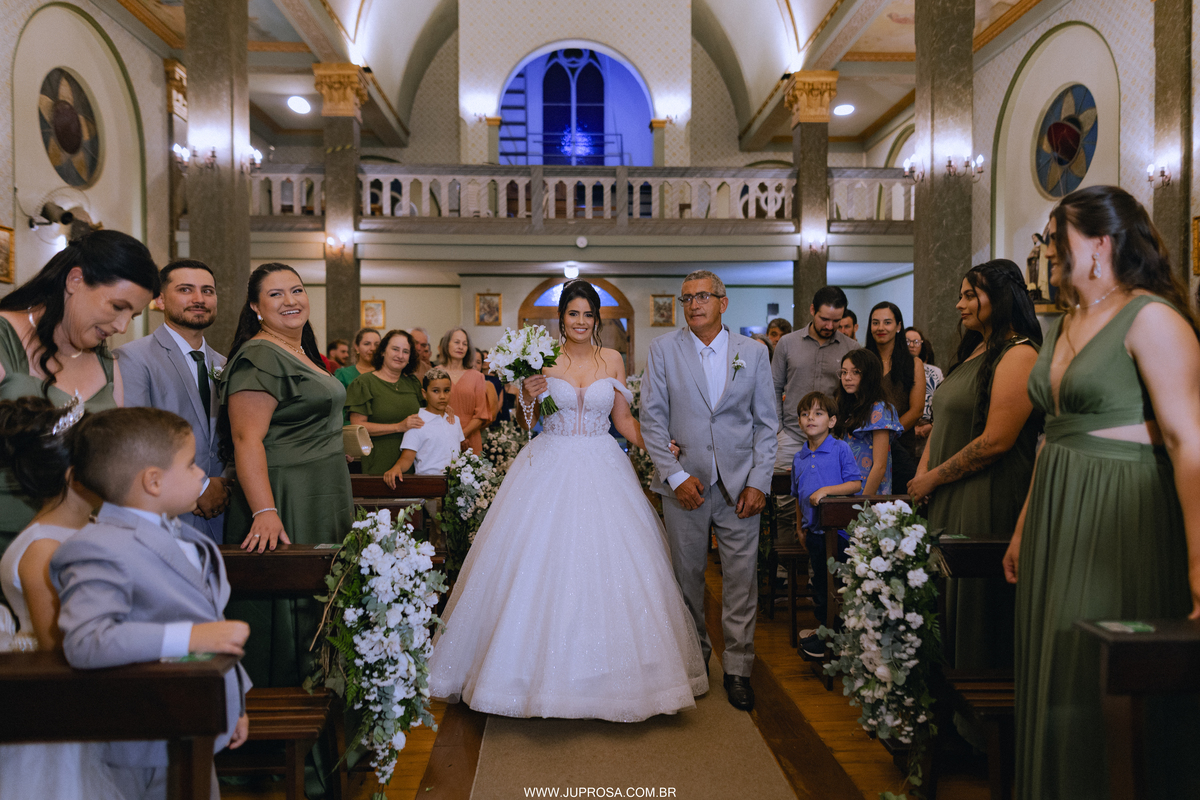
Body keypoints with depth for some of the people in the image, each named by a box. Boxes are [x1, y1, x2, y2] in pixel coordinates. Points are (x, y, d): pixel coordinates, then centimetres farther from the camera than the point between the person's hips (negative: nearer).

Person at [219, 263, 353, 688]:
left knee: (319, 601, 14)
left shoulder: (302, 355, 16)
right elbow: (247, 439, -22)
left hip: (323, 498, 10)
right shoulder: (260, 357, -14)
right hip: (286, 503, -9)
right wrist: (265, 513, -30)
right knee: (289, 605, -2)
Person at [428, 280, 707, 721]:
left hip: (602, 468, 1)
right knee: (543, 564, 1)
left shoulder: (612, 360, 6)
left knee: (607, 564, 2)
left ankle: (601, 674, 19)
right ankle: (544, 665, 17)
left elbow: (623, 418, 8)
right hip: (550, 466, -1)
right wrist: (529, 397, -16)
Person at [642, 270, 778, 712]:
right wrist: (676, 476, -9)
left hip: (740, 485, 1)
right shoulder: (663, 349, 1)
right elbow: (652, 419, -1)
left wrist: (759, 482, -3)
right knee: (686, 576, 10)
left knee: (741, 578, 4)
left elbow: (766, 423, 6)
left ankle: (738, 668, 20)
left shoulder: (753, 352, 5)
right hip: (684, 483, 0)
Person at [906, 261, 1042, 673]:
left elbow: (996, 441, -19)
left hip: (988, 502, -9)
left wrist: (932, 479, -10)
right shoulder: (973, 352, 17)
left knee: (979, 604, 2)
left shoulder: (1018, 353, -12)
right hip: (948, 500, 9)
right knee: (945, 603, 13)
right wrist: (921, 476, 3)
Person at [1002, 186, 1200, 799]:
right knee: (1052, 679, 14)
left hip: (1122, 521, -8)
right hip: (1057, 518, 8)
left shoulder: (1150, 317, -11)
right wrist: (1024, 529, 17)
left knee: (1104, 691, 2)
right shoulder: (1065, 325, 13)